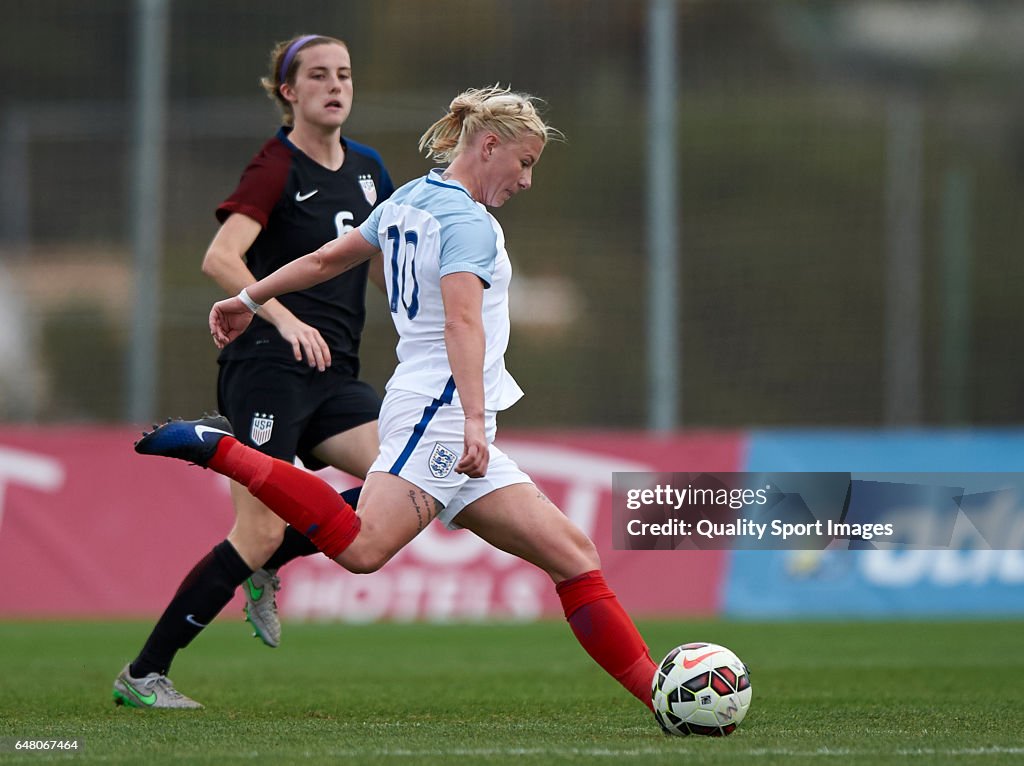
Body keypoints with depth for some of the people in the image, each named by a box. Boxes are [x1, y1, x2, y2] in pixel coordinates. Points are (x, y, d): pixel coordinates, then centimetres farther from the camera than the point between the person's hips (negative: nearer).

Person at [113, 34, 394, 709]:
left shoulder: (367, 169, 15)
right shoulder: (276, 168, -8)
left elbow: (388, 269, 28)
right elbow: (220, 259, -21)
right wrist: (284, 318, -33)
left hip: (333, 373, 7)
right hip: (268, 368, -7)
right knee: (259, 533, -13)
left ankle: (270, 566, 6)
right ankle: (142, 675, -2)